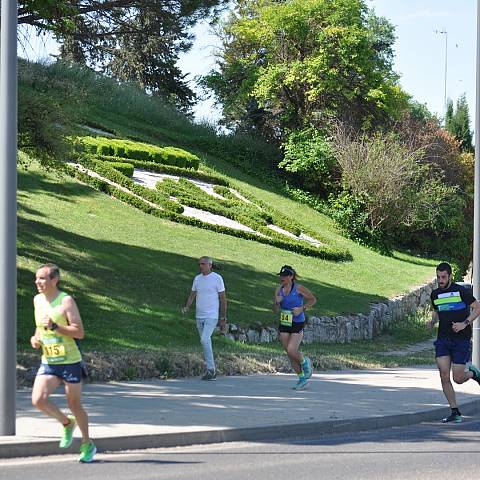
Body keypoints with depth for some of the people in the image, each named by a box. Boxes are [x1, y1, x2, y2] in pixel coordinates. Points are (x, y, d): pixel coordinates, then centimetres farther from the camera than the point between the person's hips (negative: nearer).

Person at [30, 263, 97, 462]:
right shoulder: (38, 300, 6)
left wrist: (54, 326, -27)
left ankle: (87, 444, 24)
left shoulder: (66, 301, -13)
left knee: (74, 405, 4)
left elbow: (79, 332, -17)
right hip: (47, 362, 5)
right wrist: (36, 338, 4)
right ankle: (67, 423, 14)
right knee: (38, 400, -14)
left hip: (70, 362, -5)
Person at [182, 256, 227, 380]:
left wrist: (223, 318, -5)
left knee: (205, 340, -21)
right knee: (205, 342, 9)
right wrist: (187, 307, -5)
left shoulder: (217, 278, -5)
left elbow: (223, 299, -3)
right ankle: (212, 372, 15)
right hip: (199, 316, 6)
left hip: (211, 316, -6)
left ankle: (210, 369, -16)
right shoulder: (197, 278, 11)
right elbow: (192, 295, 15)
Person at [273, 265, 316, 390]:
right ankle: (302, 378, 21)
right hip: (284, 324, 6)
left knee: (291, 351, -18)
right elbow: (275, 310, 8)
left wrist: (302, 308, -12)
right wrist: (276, 302, -13)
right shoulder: (279, 289, 4)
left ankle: (304, 362, 15)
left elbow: (313, 300, 0)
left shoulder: (299, 288, -10)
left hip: (297, 324, -6)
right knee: (289, 353, 7)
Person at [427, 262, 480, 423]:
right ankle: (455, 412, 2)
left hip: (461, 339, -4)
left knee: (458, 379, -4)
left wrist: (465, 323, -18)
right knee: (444, 376, -7)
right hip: (443, 339, 5)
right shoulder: (435, 294, 8)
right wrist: (432, 322, 2)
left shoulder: (461, 291, -9)